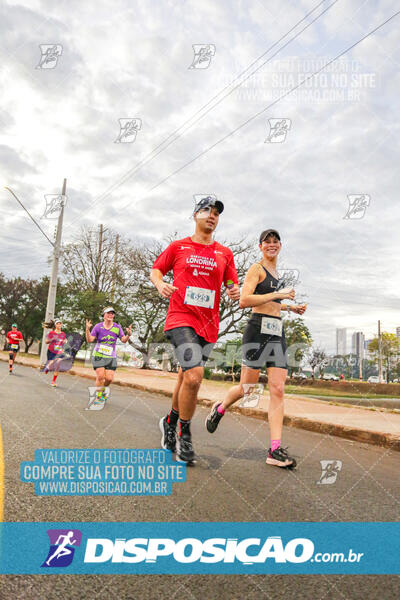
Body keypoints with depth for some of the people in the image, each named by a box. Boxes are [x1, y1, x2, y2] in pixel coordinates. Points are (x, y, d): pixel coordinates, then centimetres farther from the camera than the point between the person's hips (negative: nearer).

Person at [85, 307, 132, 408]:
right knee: (100, 376, -13)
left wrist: (128, 334, -23)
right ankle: (98, 396, 7)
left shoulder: (117, 327, 1)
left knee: (109, 378, -6)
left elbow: (123, 340, -3)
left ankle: (105, 387, 29)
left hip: (111, 357, 2)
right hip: (98, 356, -1)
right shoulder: (98, 326, -3)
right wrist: (87, 330, -21)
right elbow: (89, 340, -6)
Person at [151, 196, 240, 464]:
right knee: (194, 375, -21)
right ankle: (184, 434, 0)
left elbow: (232, 285, 15)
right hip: (181, 318, -3)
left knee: (187, 377, 13)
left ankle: (171, 422, 38)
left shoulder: (225, 253, 13)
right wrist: (160, 284, -6)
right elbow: (156, 270, 15)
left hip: (208, 324, 4)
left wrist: (235, 292, -8)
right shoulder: (178, 246, 7)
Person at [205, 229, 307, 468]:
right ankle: (220, 409, 30)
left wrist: (290, 307, 22)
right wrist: (278, 294, -13)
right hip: (258, 330, -7)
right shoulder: (256, 268, -2)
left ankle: (275, 450, -1)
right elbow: (244, 300, -14)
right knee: (247, 388, -1)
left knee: (278, 390, -3)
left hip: (277, 333, 7)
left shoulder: (276, 272, 23)